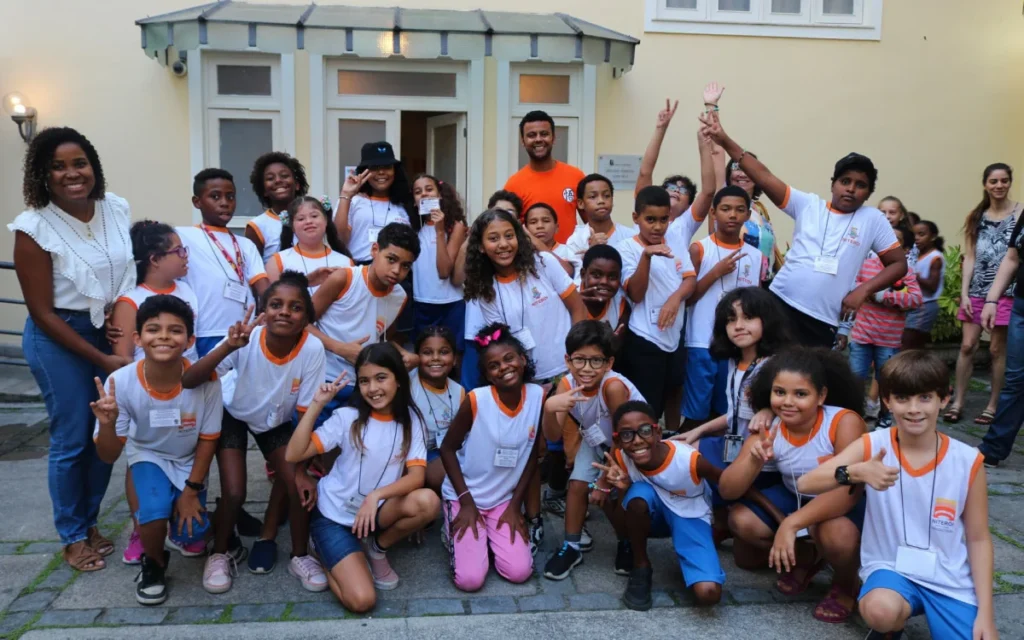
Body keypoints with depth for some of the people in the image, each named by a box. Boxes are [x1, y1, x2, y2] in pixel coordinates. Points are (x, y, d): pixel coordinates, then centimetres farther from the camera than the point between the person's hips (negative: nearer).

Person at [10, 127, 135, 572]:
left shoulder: (117, 208, -4)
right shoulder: (33, 229, -16)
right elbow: (42, 312, -13)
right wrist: (100, 359, -15)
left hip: (113, 330, 4)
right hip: (58, 337, -4)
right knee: (71, 439, 3)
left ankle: (91, 523, 32)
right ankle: (73, 536, 24)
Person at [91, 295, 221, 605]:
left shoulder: (205, 380, -29)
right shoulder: (120, 382, -28)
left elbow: (208, 439, -12)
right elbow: (108, 456, -18)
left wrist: (191, 491, -9)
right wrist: (107, 425, -39)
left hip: (190, 462, 1)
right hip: (148, 457, 0)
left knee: (190, 534, -12)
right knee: (155, 513, -28)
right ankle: (153, 564, 5)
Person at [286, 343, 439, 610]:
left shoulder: (410, 421, -5)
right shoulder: (347, 418, -11)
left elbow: (416, 477, -15)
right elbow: (293, 455, -19)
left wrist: (376, 495, -30)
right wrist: (317, 405, -23)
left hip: (375, 512, 3)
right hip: (334, 516, -3)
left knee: (427, 502, -29)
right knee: (361, 600, -20)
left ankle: (378, 549, 1)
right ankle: (329, 555, 12)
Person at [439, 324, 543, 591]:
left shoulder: (538, 397, -11)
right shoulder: (476, 400, -21)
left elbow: (533, 455, 0)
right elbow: (447, 449, -10)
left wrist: (515, 505, -2)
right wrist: (466, 502, -12)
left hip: (505, 499, 3)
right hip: (465, 497, -3)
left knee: (519, 572, -12)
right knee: (470, 579, -14)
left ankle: (491, 538, 19)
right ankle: (454, 531, 17)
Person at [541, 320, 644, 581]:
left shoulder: (614, 386, -38)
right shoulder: (567, 384, -24)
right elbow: (553, 436, -30)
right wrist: (549, 408, -52)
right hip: (597, 442, 4)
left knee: (610, 497, -14)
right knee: (577, 485, -9)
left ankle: (627, 545, 15)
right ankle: (572, 546, 11)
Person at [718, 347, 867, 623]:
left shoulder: (845, 422, -28)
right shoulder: (767, 431, -15)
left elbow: (850, 489, -35)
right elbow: (727, 491, -17)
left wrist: (791, 523, -44)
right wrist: (753, 460, -39)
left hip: (846, 506, -5)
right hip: (795, 497, 5)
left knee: (835, 533, -36)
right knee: (740, 519, -14)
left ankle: (845, 583, 1)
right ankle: (807, 558, 14)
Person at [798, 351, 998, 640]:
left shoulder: (968, 461, -6)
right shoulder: (872, 446, -9)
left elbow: (979, 539, 2)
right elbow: (805, 484, -20)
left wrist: (986, 613, -2)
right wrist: (856, 471, -38)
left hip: (951, 580, 2)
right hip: (891, 567, -1)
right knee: (881, 611, -34)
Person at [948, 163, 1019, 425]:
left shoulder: (1020, 213, -2)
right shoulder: (976, 217, 10)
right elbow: (969, 258, 7)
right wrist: (964, 293, 0)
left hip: (1006, 290, -3)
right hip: (977, 289, 3)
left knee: (997, 349, 3)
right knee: (968, 345, 2)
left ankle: (993, 406, 14)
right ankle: (957, 402, 10)